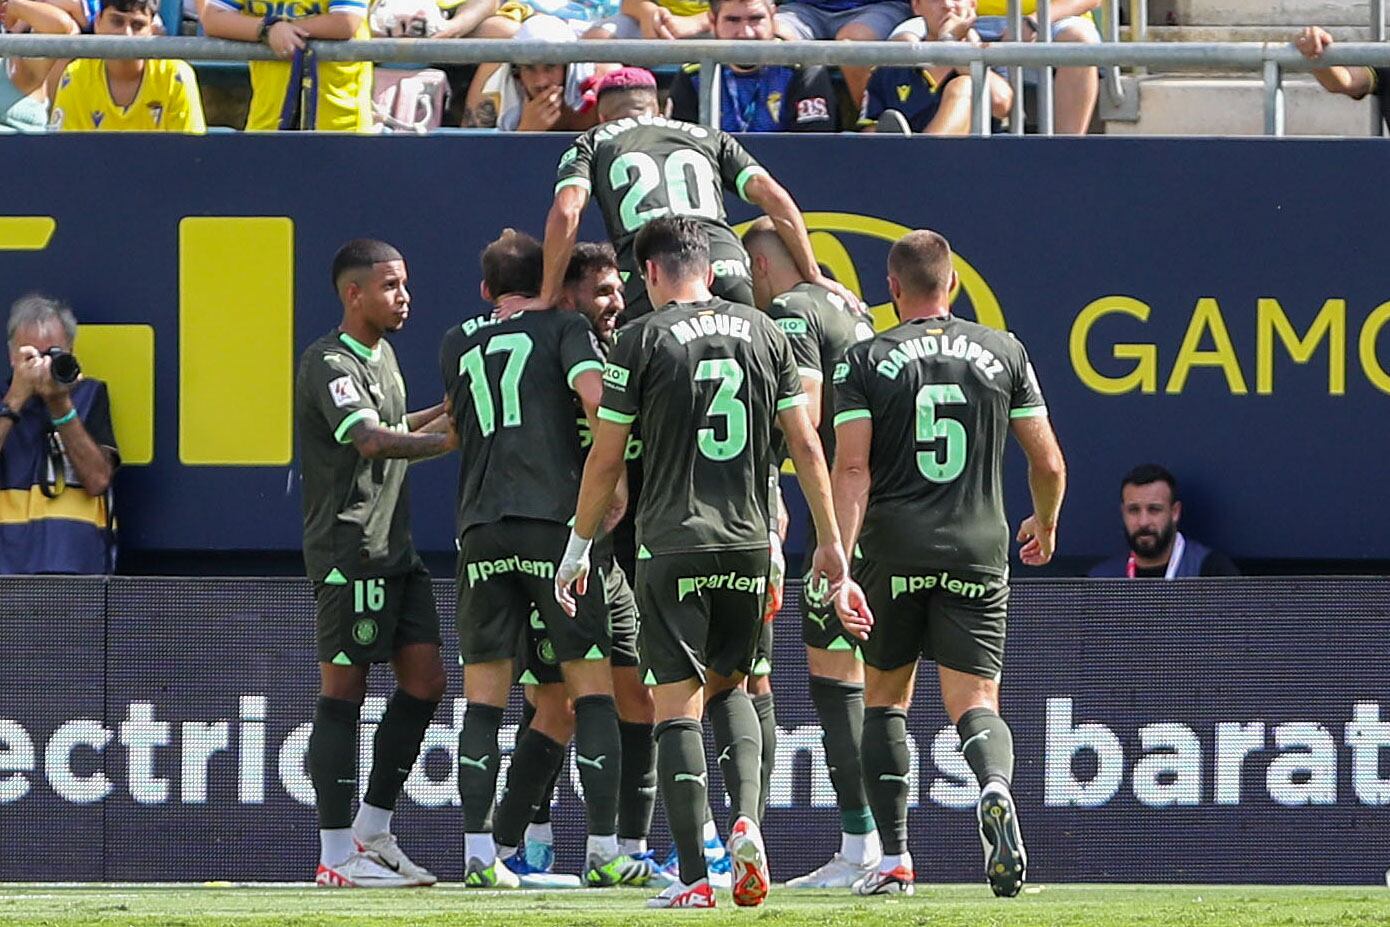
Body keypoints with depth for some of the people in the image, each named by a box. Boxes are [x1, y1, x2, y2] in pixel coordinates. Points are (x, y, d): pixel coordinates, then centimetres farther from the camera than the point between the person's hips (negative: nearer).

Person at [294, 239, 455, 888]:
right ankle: (337, 856, -5)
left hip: (395, 550, 10)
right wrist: (455, 439, -26)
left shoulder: (382, 355, 18)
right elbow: (371, 441, -27)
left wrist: (448, 411, 23)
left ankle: (372, 831, 16)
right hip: (347, 549, -10)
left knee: (425, 681, 7)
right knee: (343, 692, -7)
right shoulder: (329, 363, -13)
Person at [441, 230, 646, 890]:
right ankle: (603, 851, -3)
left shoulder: (457, 343, 17)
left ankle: (478, 853, -2)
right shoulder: (564, 328, 6)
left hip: (480, 531, 3)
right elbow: (595, 394, -10)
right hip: (555, 520, -3)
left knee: (484, 699, 5)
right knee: (592, 691, 2)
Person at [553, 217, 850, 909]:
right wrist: (830, 542, 15)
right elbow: (805, 445, 7)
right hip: (748, 546, 4)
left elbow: (606, 459, -1)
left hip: (672, 546, -4)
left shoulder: (643, 340, -3)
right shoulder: (763, 332, 7)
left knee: (677, 704, 0)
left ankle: (693, 878, -6)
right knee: (727, 686, 21)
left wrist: (577, 547, 11)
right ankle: (745, 819, -3)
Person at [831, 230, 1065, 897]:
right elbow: (1049, 464, 9)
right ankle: (996, 791, -36)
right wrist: (1044, 525, 30)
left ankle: (894, 859, 12)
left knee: (884, 700, 16)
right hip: (979, 553, 1)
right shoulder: (1004, 353, 8)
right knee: (975, 703, -1)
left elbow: (852, 470, -8)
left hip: (894, 554, -1)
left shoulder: (865, 361, 2)